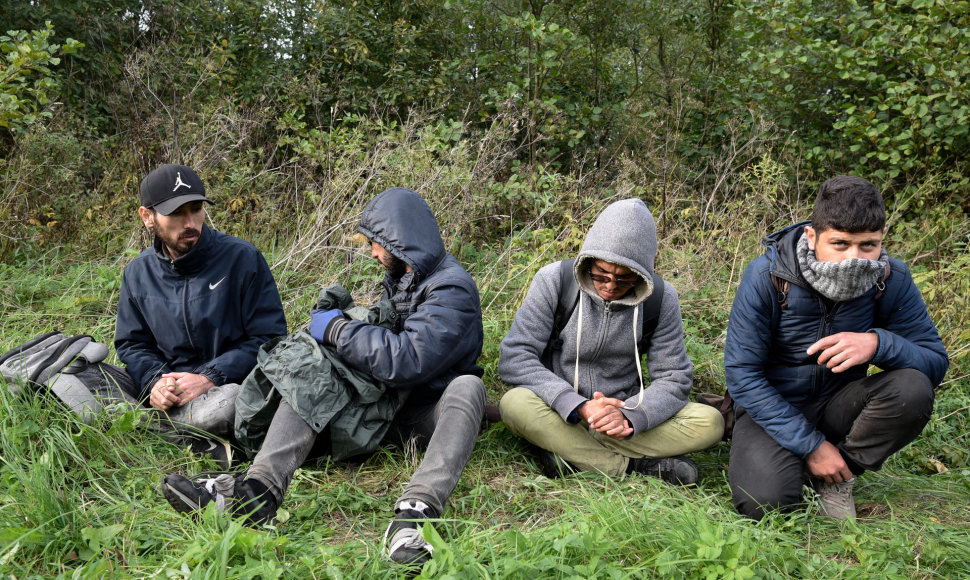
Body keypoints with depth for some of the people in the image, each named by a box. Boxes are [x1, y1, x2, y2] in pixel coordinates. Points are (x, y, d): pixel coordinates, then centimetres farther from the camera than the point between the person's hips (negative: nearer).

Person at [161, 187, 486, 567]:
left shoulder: (452, 289, -18)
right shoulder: (399, 278, 10)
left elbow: (406, 360, -30)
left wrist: (337, 329, -20)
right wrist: (342, 315, 4)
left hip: (431, 411, -7)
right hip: (386, 397, 7)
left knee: (468, 385, -38)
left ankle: (415, 511, -57)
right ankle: (260, 487, -36)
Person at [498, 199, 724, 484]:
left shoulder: (661, 298, -7)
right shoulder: (554, 281, -13)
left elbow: (673, 378, -5)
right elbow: (514, 358, -18)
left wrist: (628, 417, -27)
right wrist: (579, 406, -30)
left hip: (623, 408, 2)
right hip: (561, 413, -1)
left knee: (710, 422, -20)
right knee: (515, 404, -35)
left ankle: (569, 452, -22)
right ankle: (635, 465, -23)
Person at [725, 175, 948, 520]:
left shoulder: (891, 280, -13)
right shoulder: (767, 276, -21)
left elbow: (935, 363, -10)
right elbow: (742, 374, -18)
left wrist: (879, 343, -34)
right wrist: (810, 444, -22)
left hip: (837, 404, 3)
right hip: (772, 407, -3)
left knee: (912, 389, -27)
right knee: (765, 501, -30)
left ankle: (838, 476, -5)